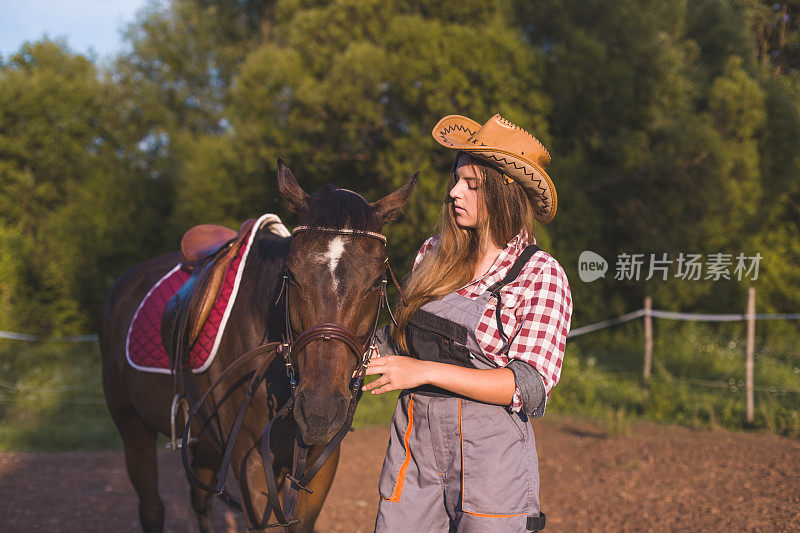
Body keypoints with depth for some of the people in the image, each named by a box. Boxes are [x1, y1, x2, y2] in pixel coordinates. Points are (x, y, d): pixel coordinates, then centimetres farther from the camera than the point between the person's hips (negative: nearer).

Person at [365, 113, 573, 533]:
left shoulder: (541, 275, -8)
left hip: (492, 453, -4)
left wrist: (426, 371, -20)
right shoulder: (433, 254, 7)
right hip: (413, 444, 4)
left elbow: (531, 386, -16)